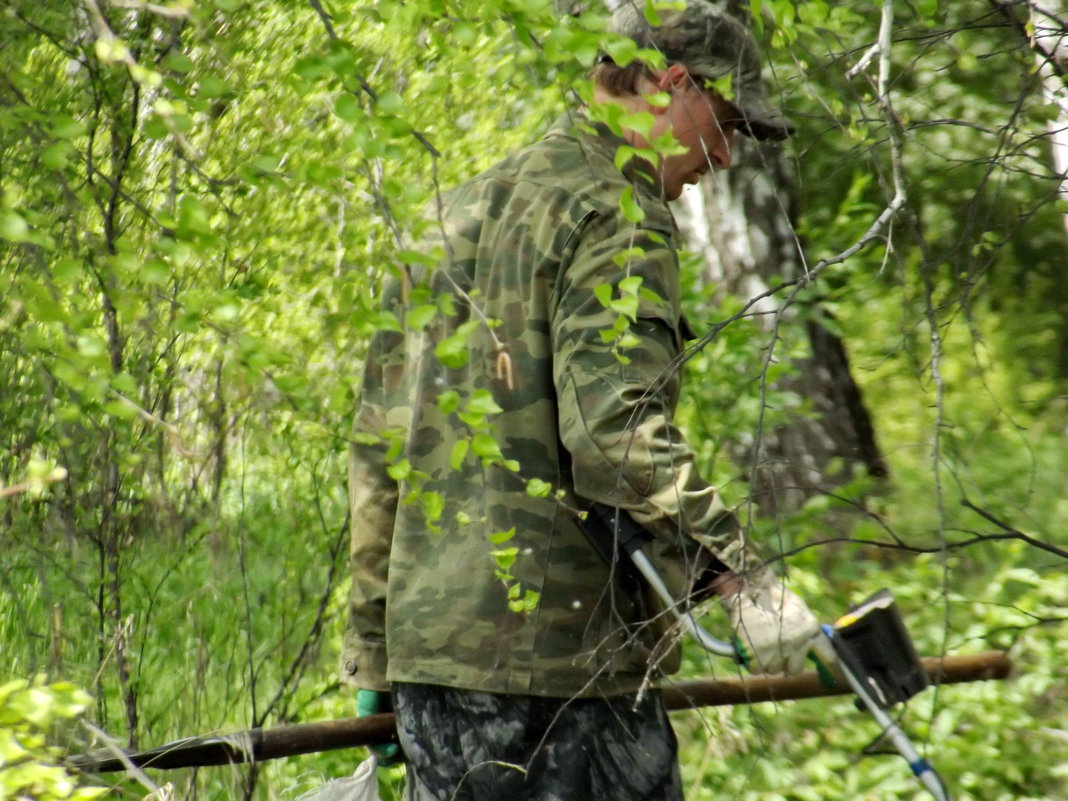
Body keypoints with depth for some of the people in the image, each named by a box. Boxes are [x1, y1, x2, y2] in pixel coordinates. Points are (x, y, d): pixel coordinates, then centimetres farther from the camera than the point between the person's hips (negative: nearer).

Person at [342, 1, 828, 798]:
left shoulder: (459, 215, 20)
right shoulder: (615, 212, -7)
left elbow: (376, 440, 21)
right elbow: (615, 433, -21)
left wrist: (374, 649, 23)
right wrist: (742, 581, -19)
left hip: (426, 638, 9)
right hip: (562, 648, -8)